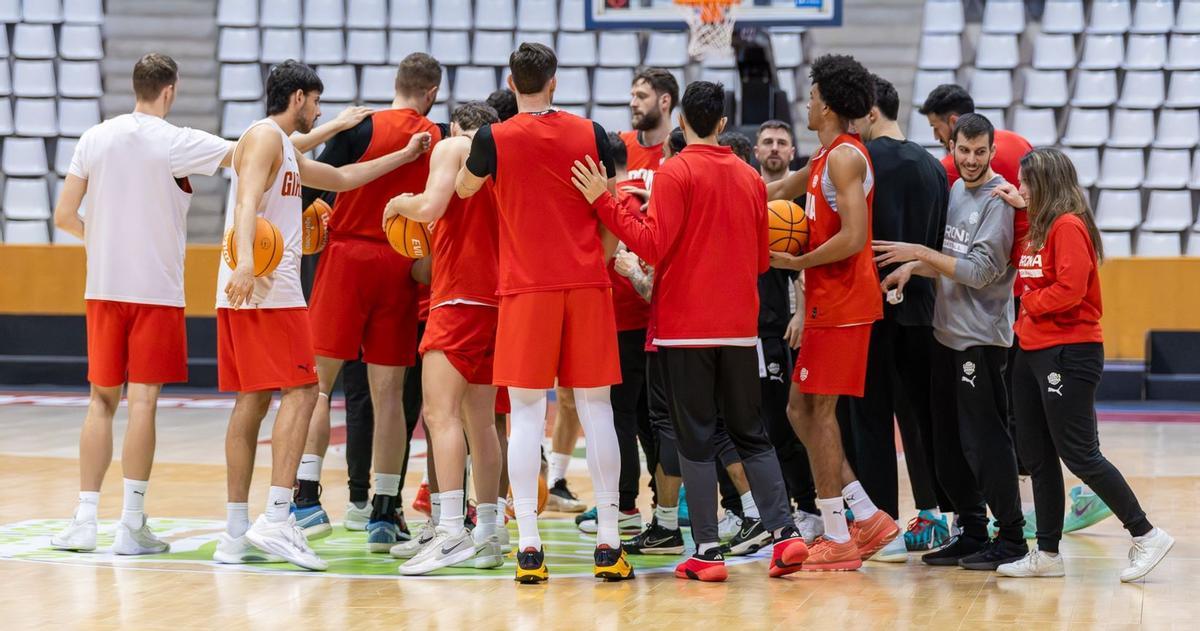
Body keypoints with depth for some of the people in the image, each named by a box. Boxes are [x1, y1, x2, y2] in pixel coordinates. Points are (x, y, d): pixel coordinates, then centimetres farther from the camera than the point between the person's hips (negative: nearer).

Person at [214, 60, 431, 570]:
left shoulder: (286, 151, 26)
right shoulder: (265, 136, -5)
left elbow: (340, 178, 40)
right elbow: (247, 201, -22)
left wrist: (404, 156, 41)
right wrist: (246, 261, -37)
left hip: (247, 292, 10)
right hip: (267, 289, -10)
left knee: (253, 400, 7)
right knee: (301, 390, -12)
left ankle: (236, 536, 6)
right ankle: (276, 519, -22)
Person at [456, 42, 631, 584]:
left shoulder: (494, 139, -4)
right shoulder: (591, 134, 2)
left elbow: (463, 188, 16)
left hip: (526, 289, -2)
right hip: (586, 285, 2)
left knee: (526, 414, 1)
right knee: (595, 408, 6)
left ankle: (529, 548, -6)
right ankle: (608, 544, 5)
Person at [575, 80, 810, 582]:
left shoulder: (676, 172, -9)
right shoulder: (750, 178, 8)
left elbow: (652, 245, -16)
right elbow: (761, 261, 14)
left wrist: (604, 202, -14)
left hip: (685, 327, -4)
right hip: (739, 327, 4)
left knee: (695, 440, -1)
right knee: (750, 434, 12)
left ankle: (707, 552, -3)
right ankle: (784, 532, 0)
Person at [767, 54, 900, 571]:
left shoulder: (845, 156, -14)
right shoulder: (827, 156, 16)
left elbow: (854, 237, -22)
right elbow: (785, 189, 35)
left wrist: (797, 262, -13)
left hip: (841, 301, -9)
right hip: (829, 301, 9)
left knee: (817, 410, -5)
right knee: (801, 409, 11)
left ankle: (836, 538, -1)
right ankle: (867, 517, 12)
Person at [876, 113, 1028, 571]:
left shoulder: (998, 199, -11)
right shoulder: (955, 191, 14)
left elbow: (980, 271, -19)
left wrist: (920, 253, -17)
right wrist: (913, 267, 1)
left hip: (981, 338, -9)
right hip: (947, 334, 9)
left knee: (985, 440, -8)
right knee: (949, 444, 11)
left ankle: (1011, 537, -1)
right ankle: (972, 533, 19)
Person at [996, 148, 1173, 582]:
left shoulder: (1069, 226, -14)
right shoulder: (1039, 227, 15)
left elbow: (1070, 290, -23)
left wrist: (1029, 303, -7)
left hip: (1069, 353, -10)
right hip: (1034, 352, 10)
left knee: (1079, 454, -8)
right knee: (1037, 457, 9)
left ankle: (1146, 535, -1)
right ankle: (1046, 554, 14)